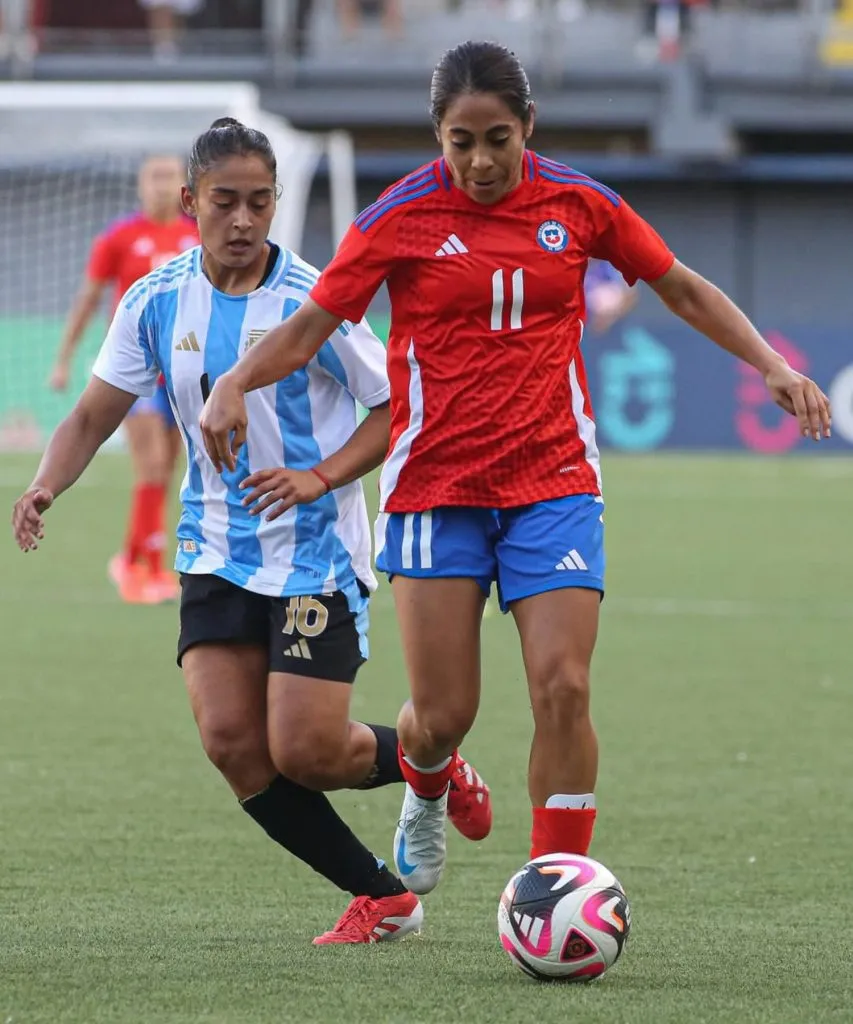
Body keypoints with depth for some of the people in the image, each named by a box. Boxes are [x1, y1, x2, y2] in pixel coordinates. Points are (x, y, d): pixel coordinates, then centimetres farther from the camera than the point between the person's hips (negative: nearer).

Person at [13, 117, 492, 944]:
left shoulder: (311, 301, -13)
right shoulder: (157, 301, 0)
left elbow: (395, 408, -6)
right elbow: (94, 416, 4)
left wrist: (320, 477, -21)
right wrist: (46, 485, -15)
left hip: (315, 555, -4)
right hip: (216, 555, 5)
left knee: (304, 752, -11)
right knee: (230, 741, -9)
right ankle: (384, 897, 6)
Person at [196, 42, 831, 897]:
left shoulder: (577, 204, 1)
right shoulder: (403, 216, -5)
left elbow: (684, 290, 13)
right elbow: (308, 328, -3)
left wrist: (774, 368, 4)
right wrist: (233, 384, -21)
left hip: (554, 482, 1)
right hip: (436, 487, -1)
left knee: (563, 689, -14)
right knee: (444, 715, -2)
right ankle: (426, 792, 35)